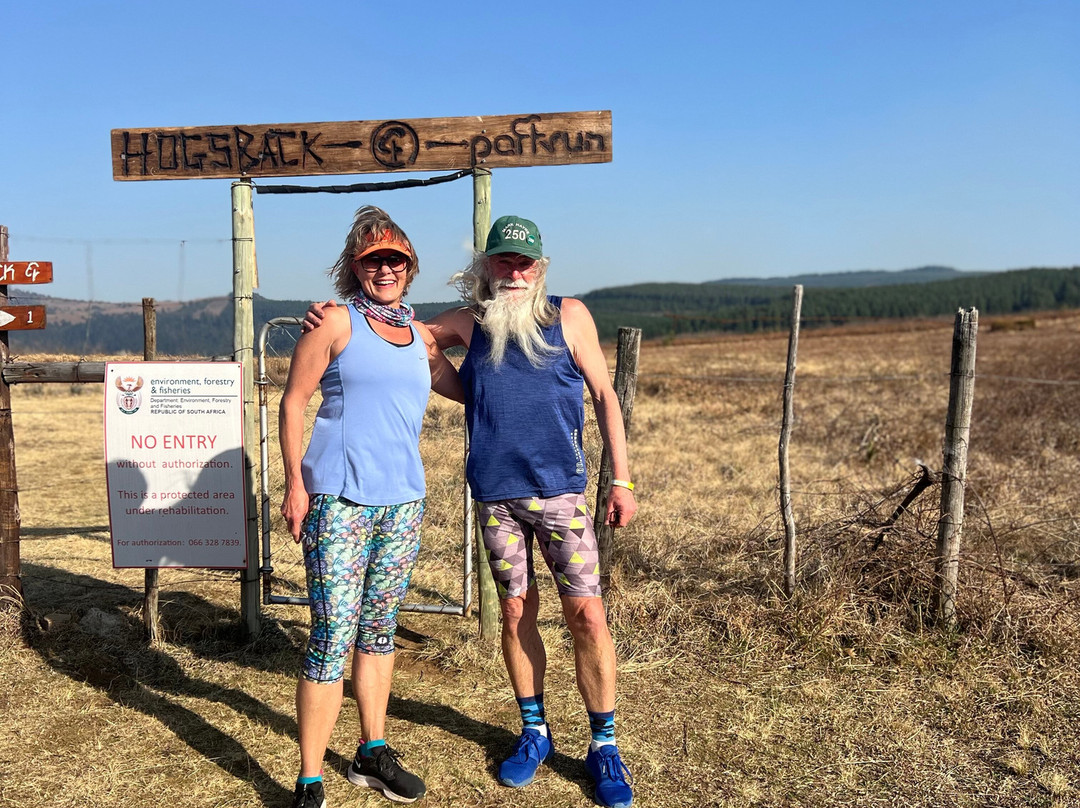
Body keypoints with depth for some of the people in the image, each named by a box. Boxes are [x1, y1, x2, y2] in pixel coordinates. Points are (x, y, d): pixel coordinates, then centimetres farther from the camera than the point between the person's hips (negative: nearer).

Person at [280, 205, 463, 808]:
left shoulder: (421, 336, 13)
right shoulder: (338, 323, -2)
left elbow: (467, 391, 26)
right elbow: (293, 402, -3)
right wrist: (294, 484, -9)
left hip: (403, 500, 6)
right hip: (340, 499, -5)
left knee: (381, 628, 15)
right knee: (334, 636, -6)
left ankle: (373, 753, 30)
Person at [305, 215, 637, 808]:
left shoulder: (569, 316, 2)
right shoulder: (467, 324, 6)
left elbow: (604, 396, 4)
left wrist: (621, 479, 0)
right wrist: (330, 317, -5)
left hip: (559, 491, -1)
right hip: (494, 496, 2)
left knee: (586, 614, -2)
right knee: (516, 613, 10)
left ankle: (604, 747, 16)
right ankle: (534, 732, 30)